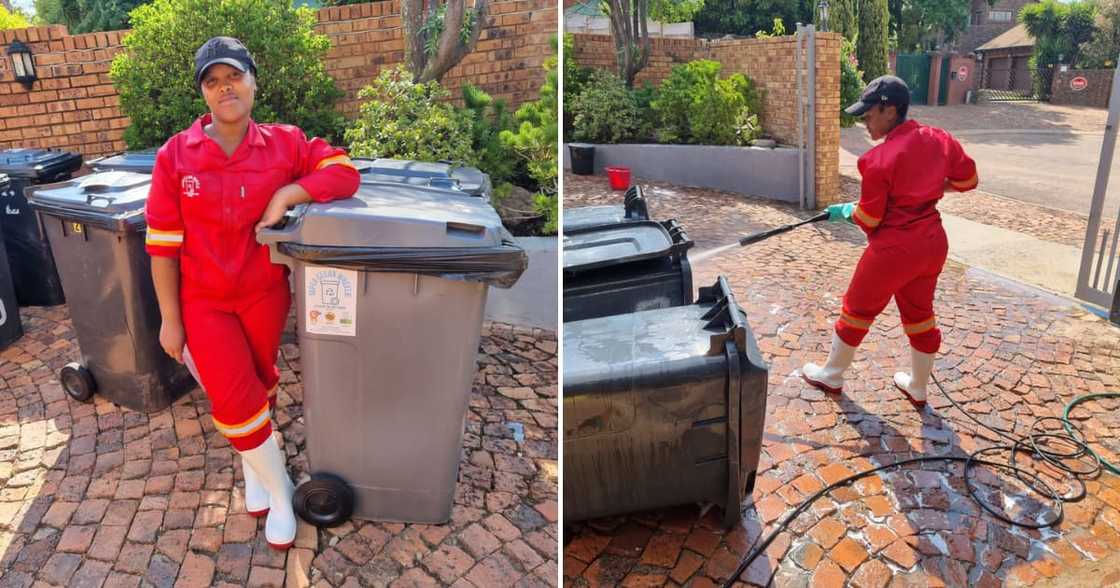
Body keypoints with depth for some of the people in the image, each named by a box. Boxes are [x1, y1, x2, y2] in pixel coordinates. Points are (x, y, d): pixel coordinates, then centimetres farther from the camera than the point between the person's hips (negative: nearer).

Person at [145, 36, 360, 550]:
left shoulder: (285, 143, -6)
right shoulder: (175, 156, -9)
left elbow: (345, 173, -12)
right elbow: (163, 243, -6)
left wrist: (287, 194, -24)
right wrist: (169, 319, -5)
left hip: (265, 294, 1)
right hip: (203, 301, -1)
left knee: (259, 387, 17)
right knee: (233, 401, -4)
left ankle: (252, 464, 46)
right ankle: (279, 491, 18)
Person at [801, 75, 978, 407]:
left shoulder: (879, 158, -21)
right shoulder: (940, 139, -2)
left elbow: (867, 219, -14)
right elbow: (968, 179, 11)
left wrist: (845, 211, 6)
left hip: (893, 250, -7)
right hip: (933, 243, 7)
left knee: (857, 310, 12)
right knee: (920, 314, 20)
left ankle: (831, 376, 30)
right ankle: (917, 388, 36)